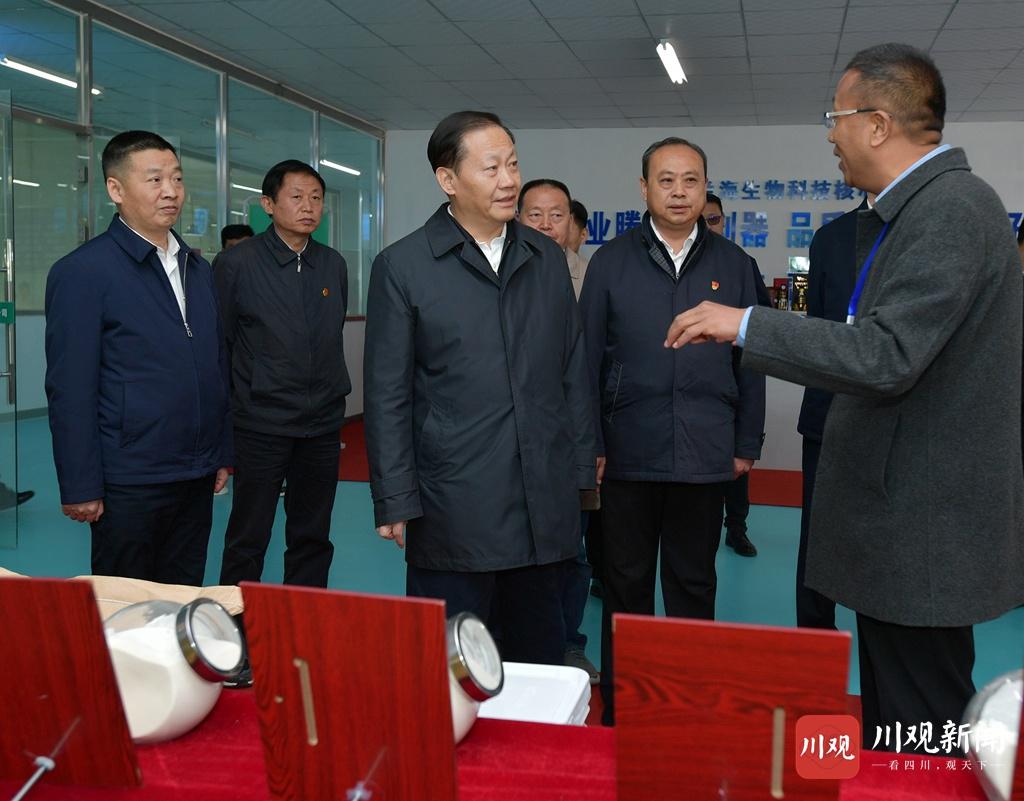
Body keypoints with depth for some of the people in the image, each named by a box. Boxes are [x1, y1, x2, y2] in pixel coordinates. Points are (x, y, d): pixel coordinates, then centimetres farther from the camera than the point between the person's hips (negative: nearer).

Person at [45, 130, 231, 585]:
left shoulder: (198, 270, 11)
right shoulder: (81, 273, -9)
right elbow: (70, 390, -12)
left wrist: (222, 453, 13)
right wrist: (80, 487, -13)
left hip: (197, 477, 6)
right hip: (130, 484, -6)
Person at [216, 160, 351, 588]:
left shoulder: (334, 265, 8)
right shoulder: (237, 263, -6)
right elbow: (219, 344, -2)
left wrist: (333, 394, 14)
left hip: (322, 424, 4)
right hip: (261, 424, -4)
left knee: (312, 538, 12)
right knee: (247, 541, 4)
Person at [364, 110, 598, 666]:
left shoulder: (547, 258, 9)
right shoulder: (403, 266, -4)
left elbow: (573, 371, 13)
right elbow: (387, 396, -4)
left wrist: (581, 468, 9)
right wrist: (396, 503, -6)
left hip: (546, 504, 4)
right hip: (454, 507, -4)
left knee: (539, 658, 15)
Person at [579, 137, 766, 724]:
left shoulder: (733, 264, 6)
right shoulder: (613, 261, 3)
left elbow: (749, 361, 8)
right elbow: (589, 356, 3)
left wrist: (748, 444, 5)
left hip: (706, 453, 1)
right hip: (629, 450, -1)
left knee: (694, 585, 12)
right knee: (626, 585, 10)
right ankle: (619, 710, 23)